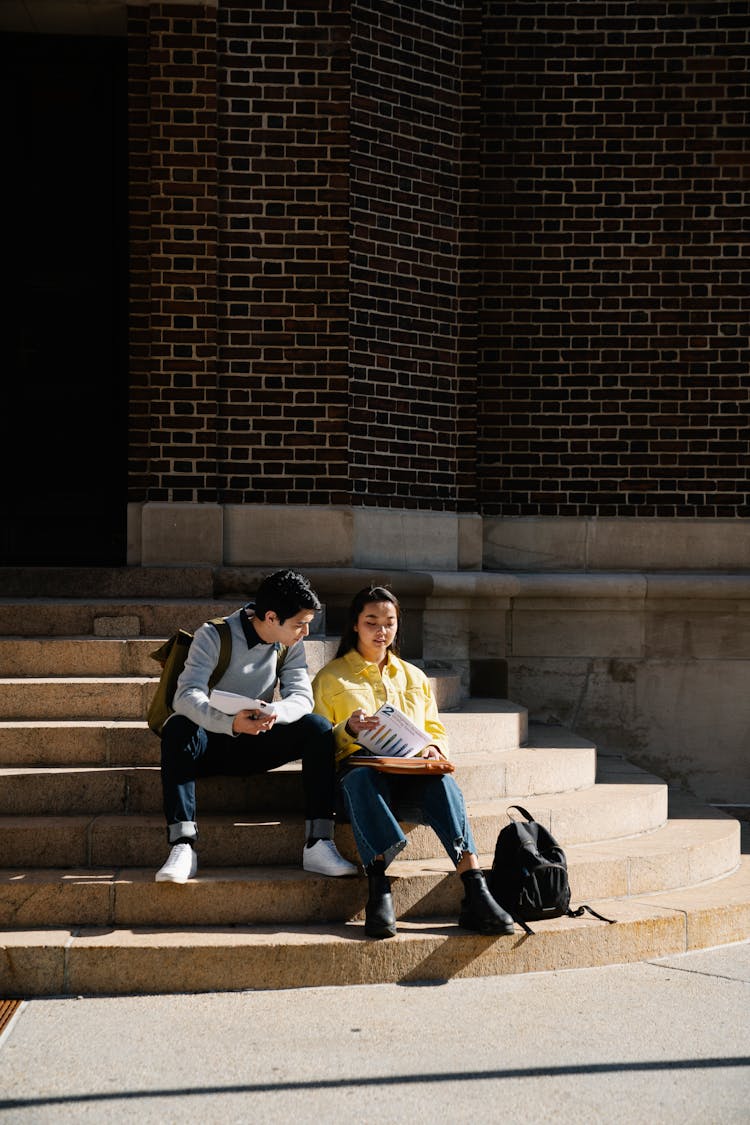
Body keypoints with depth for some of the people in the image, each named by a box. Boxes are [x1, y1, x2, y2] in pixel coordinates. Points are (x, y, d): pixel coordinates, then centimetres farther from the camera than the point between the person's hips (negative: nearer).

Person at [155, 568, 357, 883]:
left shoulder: (290, 644, 1)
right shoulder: (214, 636, -15)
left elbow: (302, 697, -11)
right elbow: (186, 695, -28)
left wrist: (273, 712, -36)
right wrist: (231, 723, -48)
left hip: (254, 746, 4)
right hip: (210, 744, -4)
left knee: (318, 729, -20)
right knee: (177, 727, -36)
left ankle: (318, 844, -27)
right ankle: (182, 846, -42)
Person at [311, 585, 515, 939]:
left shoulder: (413, 676, 29)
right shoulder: (330, 678, 18)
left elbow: (436, 730, 25)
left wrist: (434, 747, 1)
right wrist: (347, 730, -12)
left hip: (412, 773, 2)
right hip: (359, 766, -2)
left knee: (442, 781, -35)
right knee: (361, 777, -41)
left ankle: (476, 895, -49)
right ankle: (379, 894, -52)